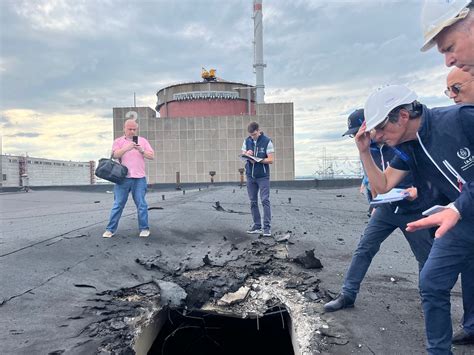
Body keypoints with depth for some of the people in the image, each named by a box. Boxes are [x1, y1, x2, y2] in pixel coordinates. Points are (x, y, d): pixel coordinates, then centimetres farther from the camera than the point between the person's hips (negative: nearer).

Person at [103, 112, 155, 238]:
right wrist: (127, 148, -19)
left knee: (141, 204, 2)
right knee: (118, 204, 3)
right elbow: (115, 155, -6)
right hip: (123, 178, 0)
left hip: (139, 178, 0)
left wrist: (141, 150, -11)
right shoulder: (118, 141, 10)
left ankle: (144, 229, 12)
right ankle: (110, 229, 11)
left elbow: (152, 156, 6)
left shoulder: (143, 141, 12)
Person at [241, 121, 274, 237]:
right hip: (250, 176, 5)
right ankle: (257, 226, 15)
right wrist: (246, 154, -12)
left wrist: (257, 160, -22)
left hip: (263, 176, -5)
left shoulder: (267, 141, -7)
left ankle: (267, 227, -3)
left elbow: (270, 160, -9)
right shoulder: (247, 141, 7)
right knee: (253, 201, 7)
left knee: (265, 200, -7)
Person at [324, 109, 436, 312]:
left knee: (426, 257, 8)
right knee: (364, 248, -1)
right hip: (386, 209, 5)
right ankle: (347, 295, 7)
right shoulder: (368, 150, 0)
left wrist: (418, 189, -27)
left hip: (414, 210, -5)